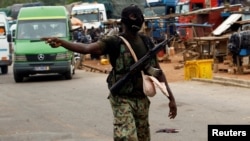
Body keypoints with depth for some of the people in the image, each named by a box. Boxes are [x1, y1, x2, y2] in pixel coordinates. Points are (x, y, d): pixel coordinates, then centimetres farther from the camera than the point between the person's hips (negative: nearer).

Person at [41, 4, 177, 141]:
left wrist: (171, 97, 9)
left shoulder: (147, 42, 5)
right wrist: (61, 42, -43)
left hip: (142, 99, 5)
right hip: (122, 100, -5)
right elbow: (87, 48, -26)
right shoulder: (114, 42, -10)